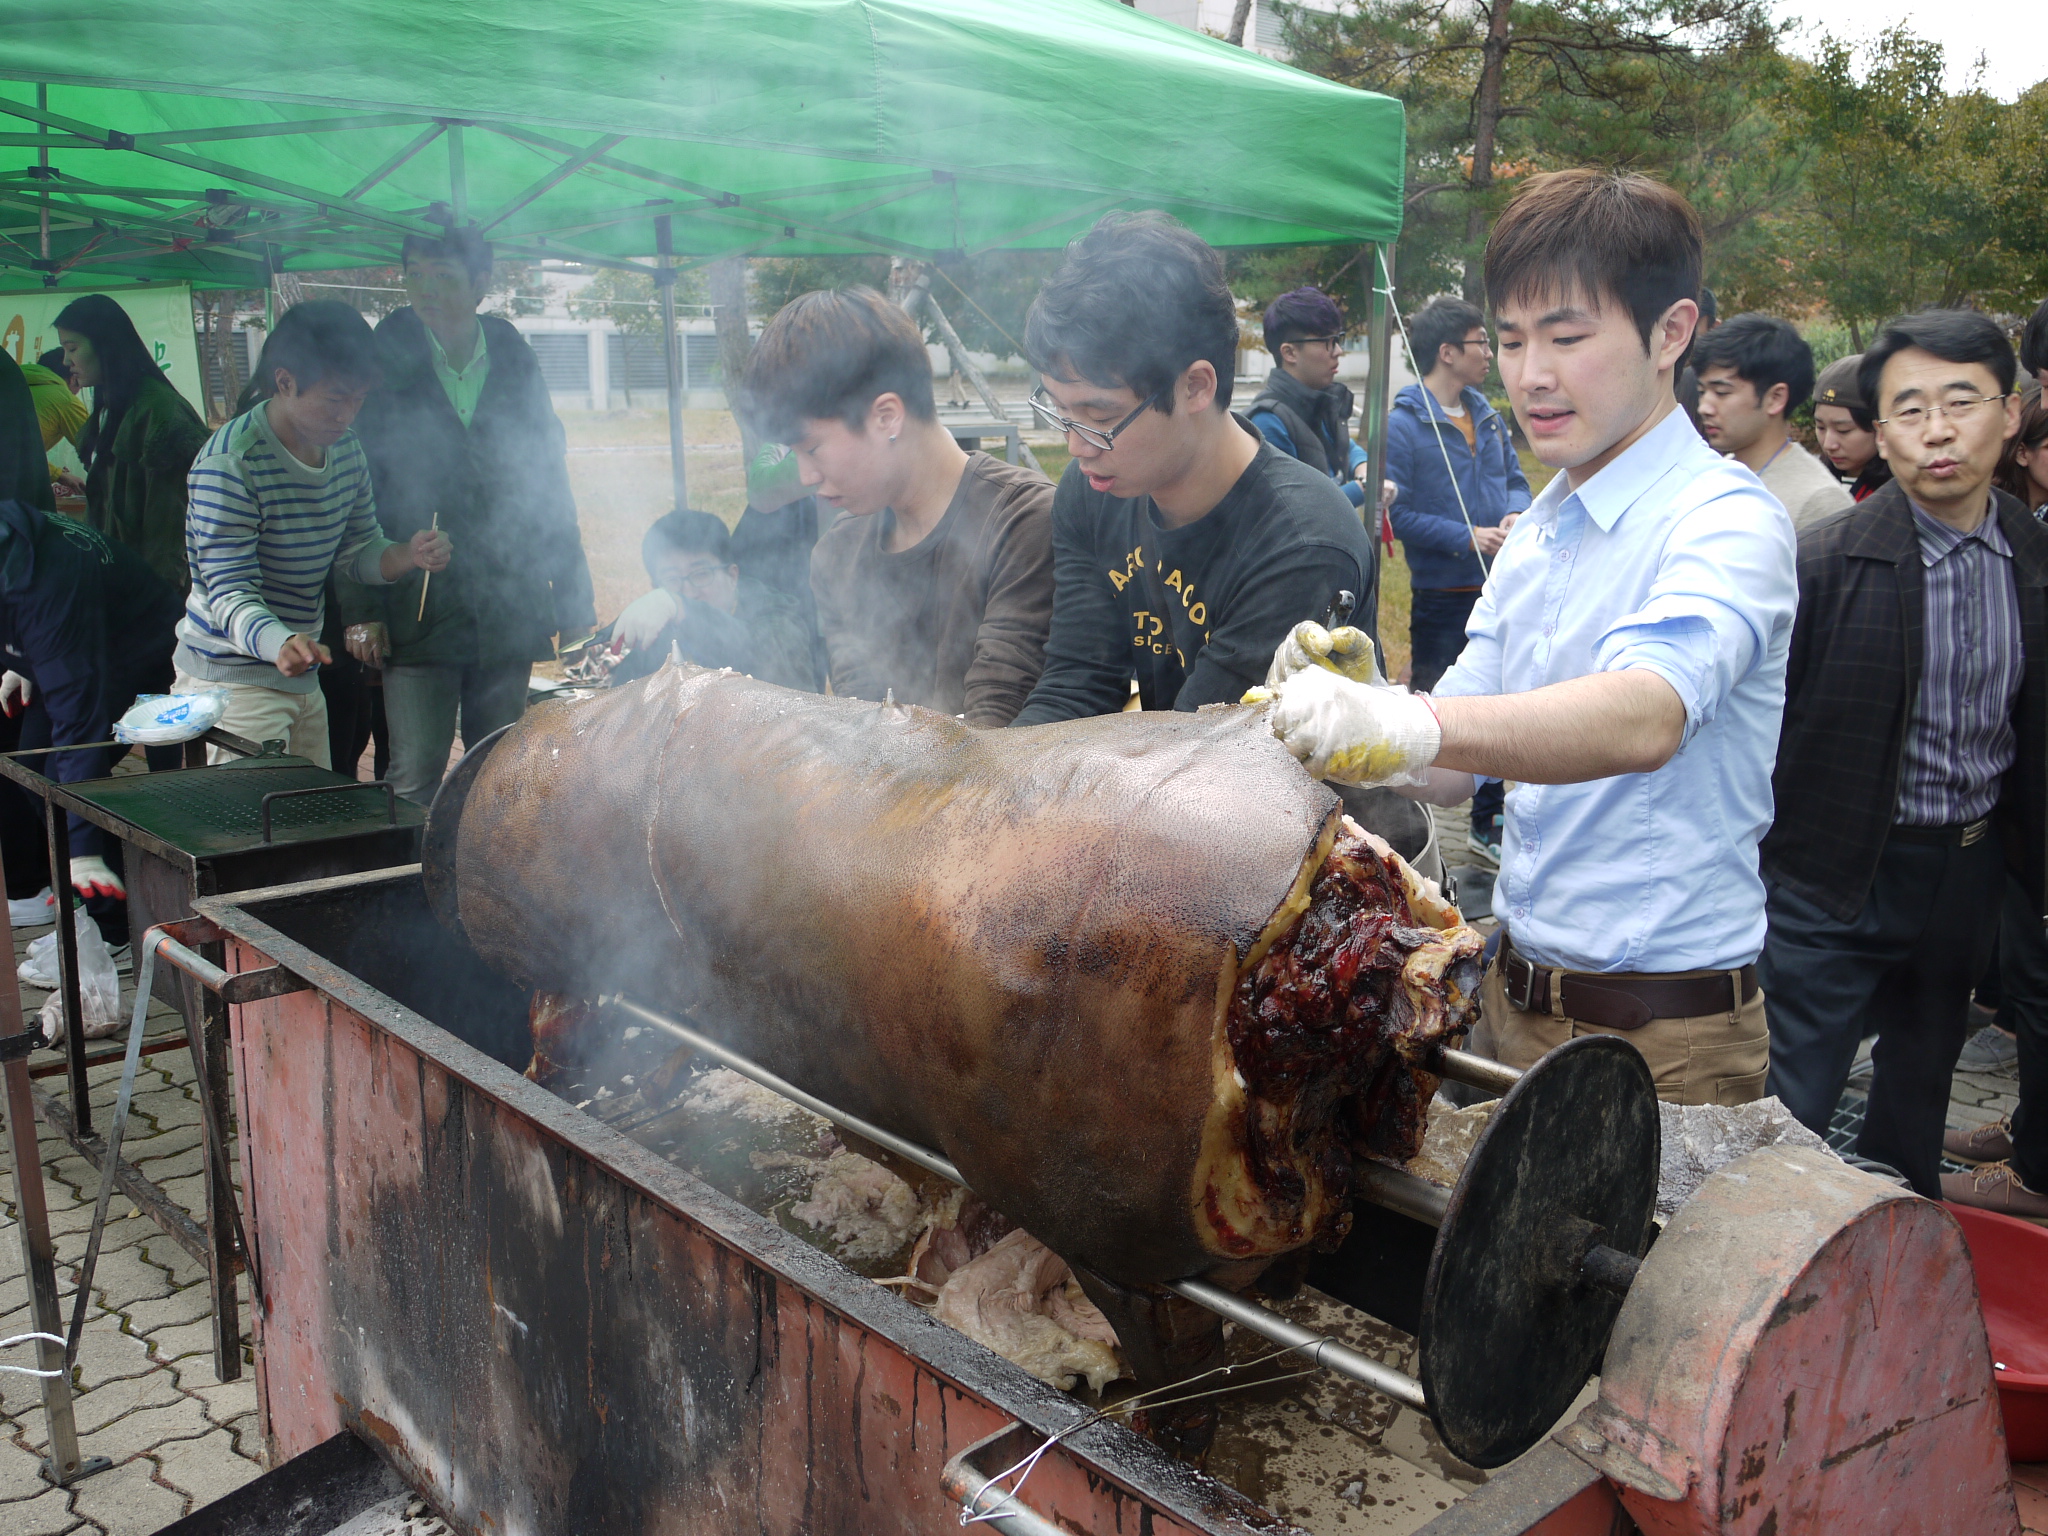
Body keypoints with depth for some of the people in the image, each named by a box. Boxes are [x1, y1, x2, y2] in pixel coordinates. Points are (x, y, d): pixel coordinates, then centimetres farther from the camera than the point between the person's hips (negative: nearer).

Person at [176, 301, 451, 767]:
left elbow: (357, 553, 12)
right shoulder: (229, 462, -20)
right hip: (235, 677, -7)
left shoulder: (346, 450, 4)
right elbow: (231, 592, -22)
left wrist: (407, 556, -11)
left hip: (302, 677, 7)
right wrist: (280, 644, -43)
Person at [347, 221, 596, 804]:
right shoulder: (386, 366, 1)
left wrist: (574, 601, 8)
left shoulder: (517, 365, 8)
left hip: (510, 611, 2)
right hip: (417, 612, -2)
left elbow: (550, 488, 11)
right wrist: (361, 608, -6)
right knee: (416, 779, -6)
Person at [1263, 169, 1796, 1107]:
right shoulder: (1535, 535, 10)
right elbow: (1455, 774, 7)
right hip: (1513, 999, 7)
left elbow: (1645, 717, -34)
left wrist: (1409, 725, -49)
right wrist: (1350, 705, -14)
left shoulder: (1727, 520, -14)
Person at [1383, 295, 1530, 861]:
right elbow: (1395, 512, -17)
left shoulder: (1487, 415, 9)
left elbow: (1516, 479, 15)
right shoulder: (1403, 424, -13)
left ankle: (1487, 824, 29)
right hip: (1442, 597, -7)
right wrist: (1466, 537, -20)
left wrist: (1515, 514, -7)